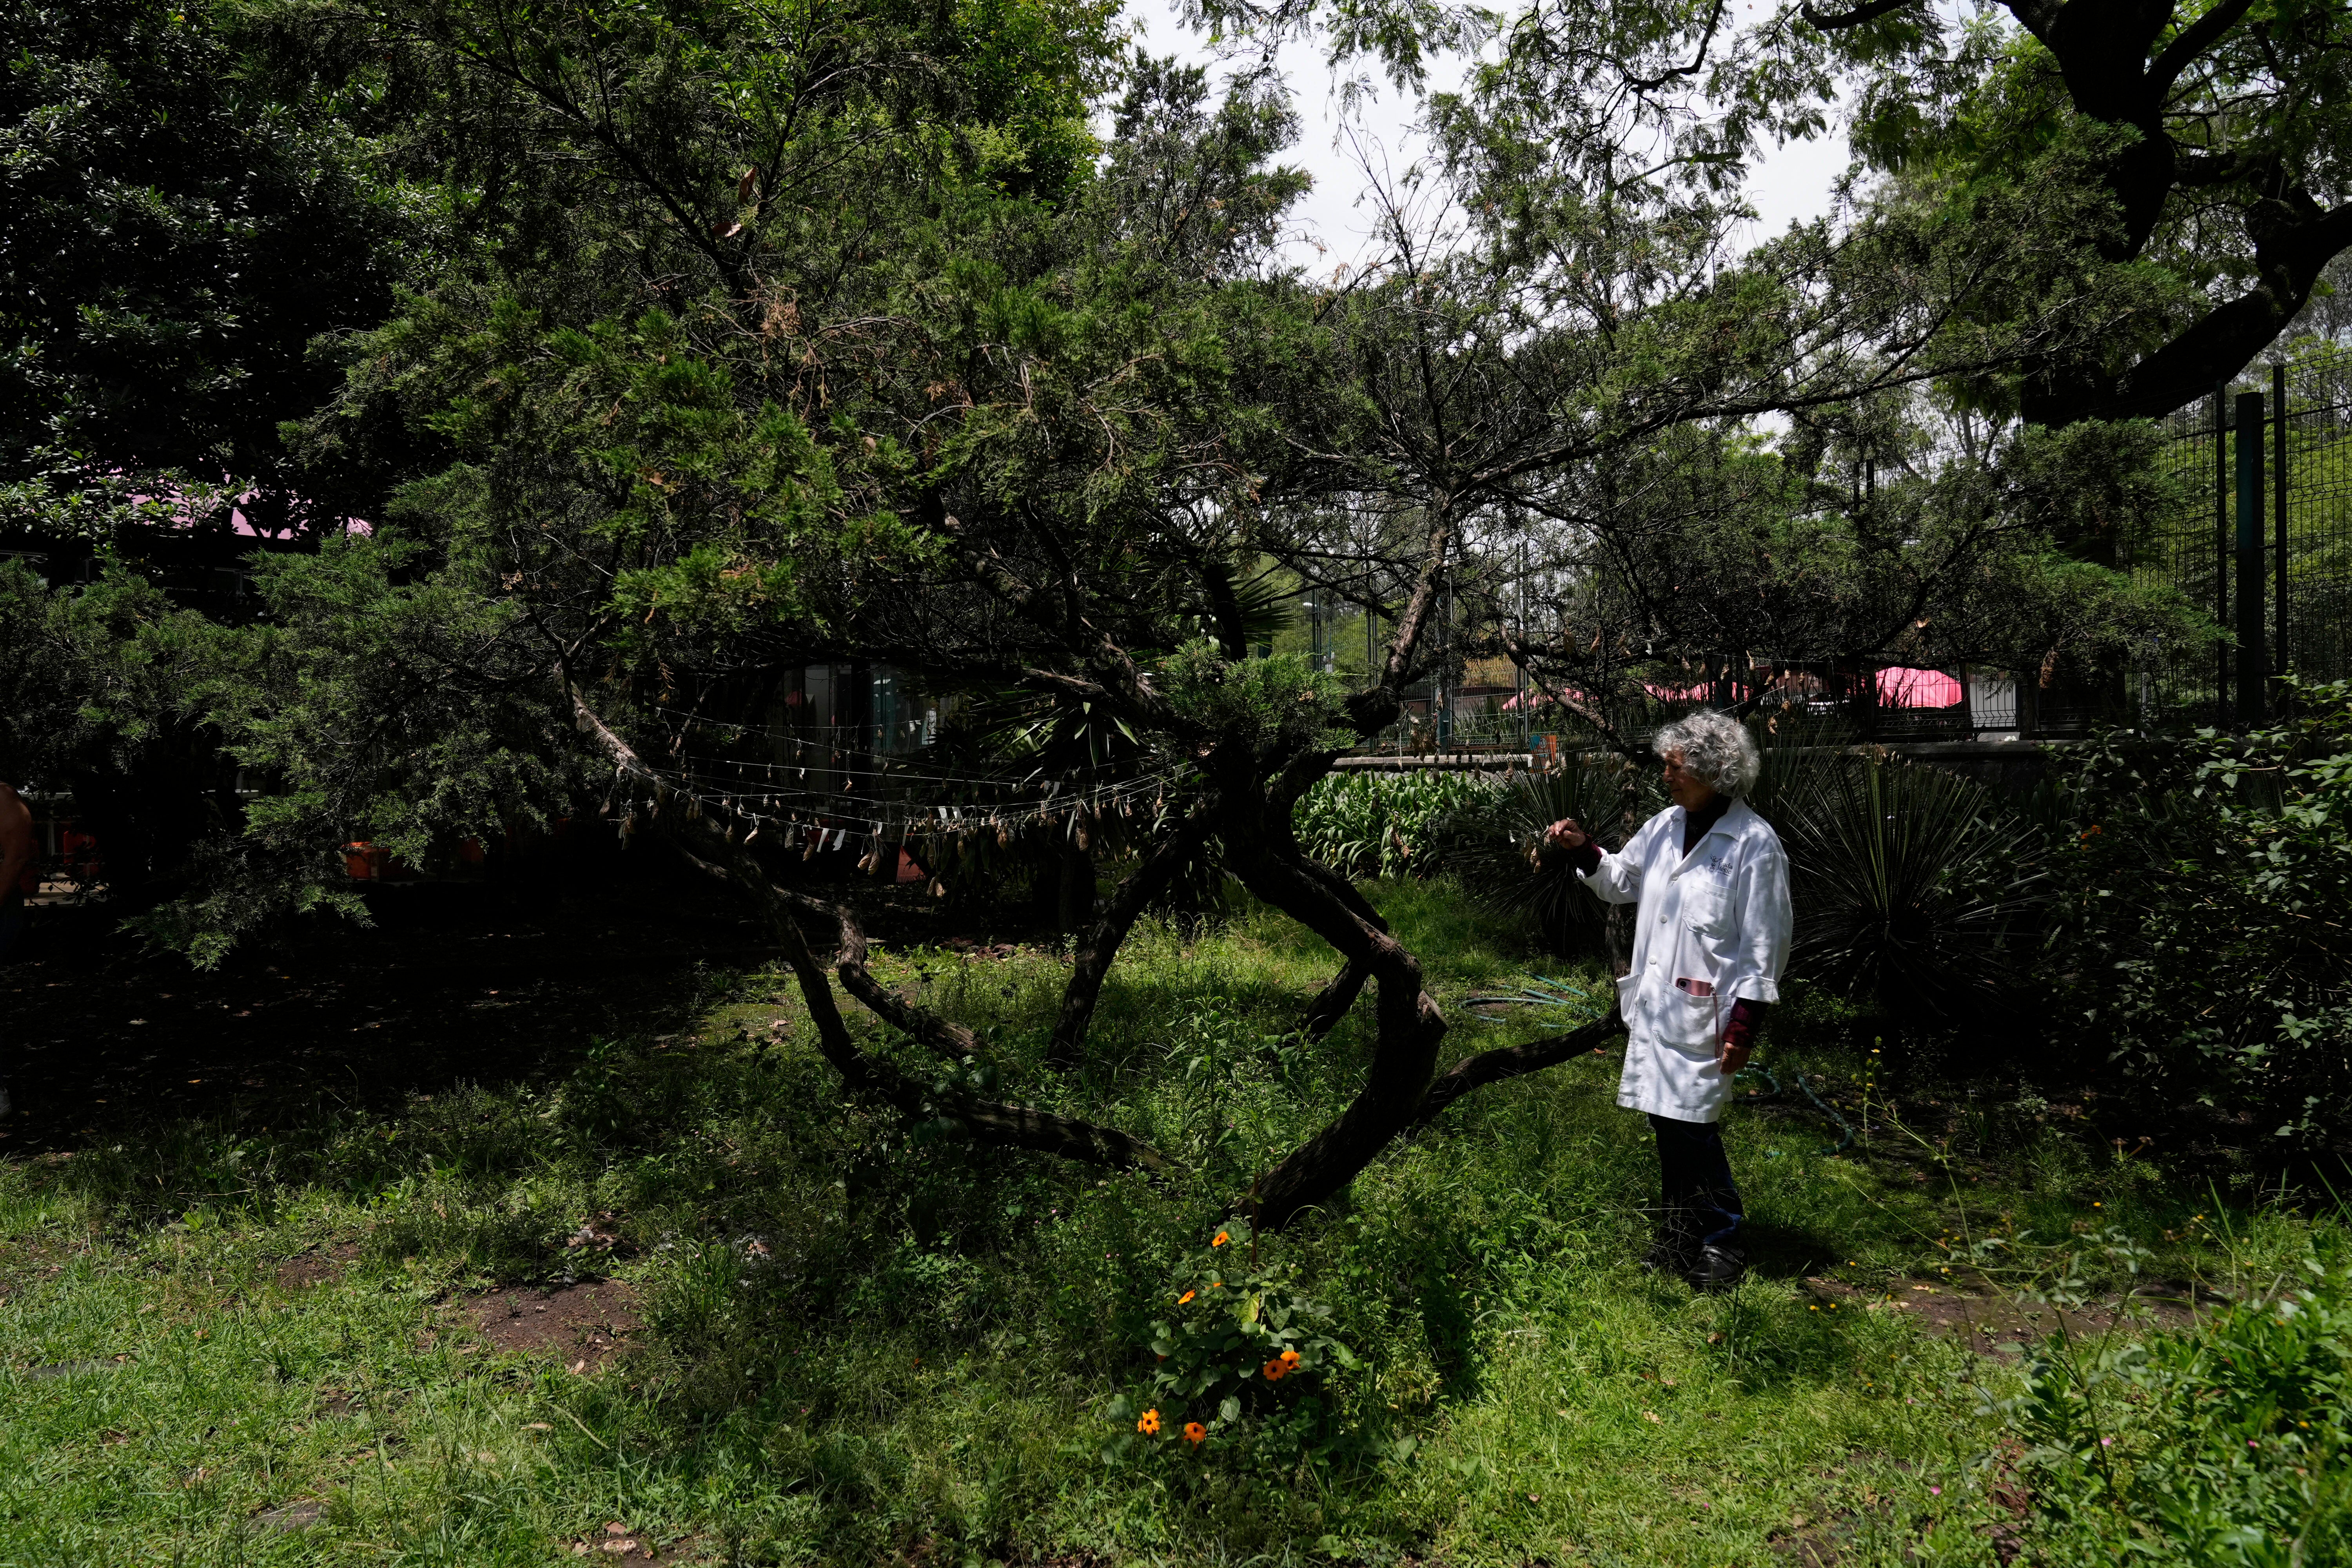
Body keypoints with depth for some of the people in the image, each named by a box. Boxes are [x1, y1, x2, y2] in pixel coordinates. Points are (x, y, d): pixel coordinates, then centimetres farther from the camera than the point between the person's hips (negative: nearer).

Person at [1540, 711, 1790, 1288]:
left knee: (1693, 1125, -6)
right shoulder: (1664, 827, 7)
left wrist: (1743, 1025, -14)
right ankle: (1679, 1236, 27)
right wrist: (1581, 850, 7)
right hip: (1655, 1005, 7)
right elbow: (1620, 880, 25)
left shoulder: (1754, 844, -12)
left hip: (1704, 1013, -7)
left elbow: (1764, 943, -12)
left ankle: (1723, 1243, 13)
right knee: (1667, 1120, 13)